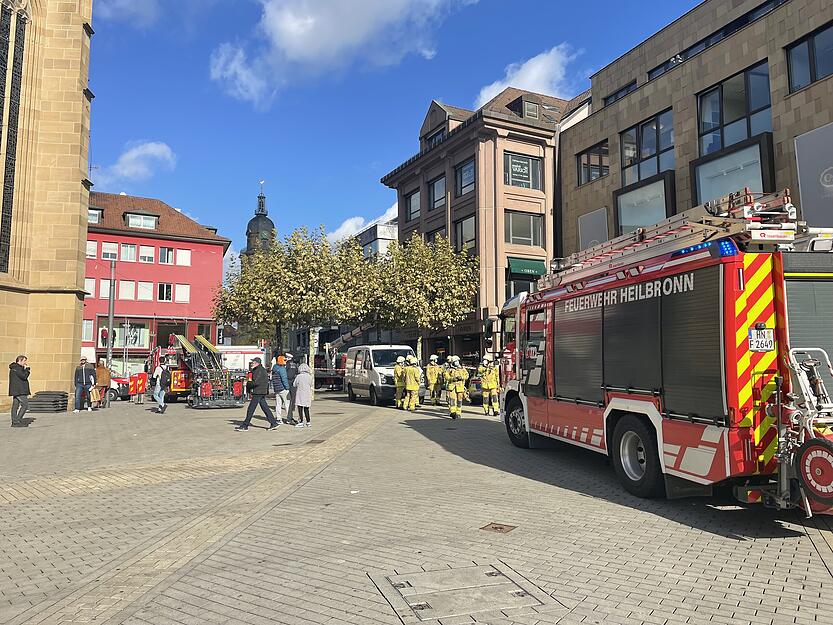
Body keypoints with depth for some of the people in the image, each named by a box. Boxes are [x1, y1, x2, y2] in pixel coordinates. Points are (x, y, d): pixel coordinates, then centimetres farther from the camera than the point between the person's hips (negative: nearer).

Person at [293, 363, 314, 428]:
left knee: (300, 408, 1)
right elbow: (311, 384, 10)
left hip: (300, 394, -4)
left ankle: (301, 422, -1)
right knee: (306, 409, 12)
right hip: (307, 394, 4)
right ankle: (308, 422, 13)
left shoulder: (298, 376, -11)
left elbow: (294, 385, 0)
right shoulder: (309, 377, -1)